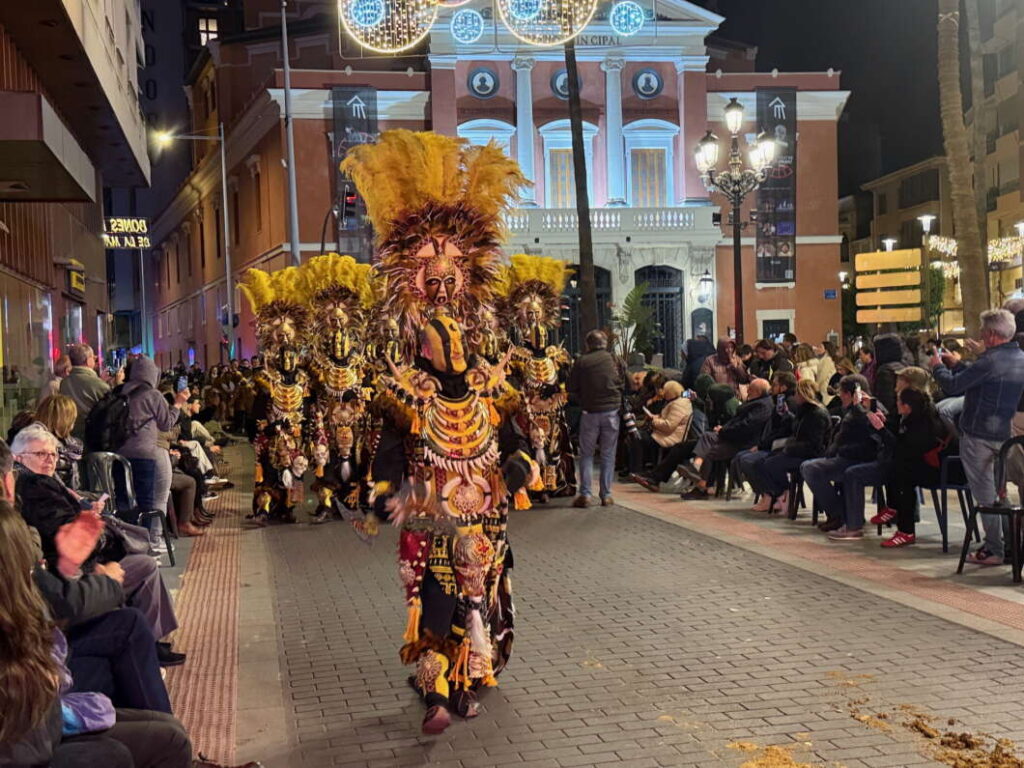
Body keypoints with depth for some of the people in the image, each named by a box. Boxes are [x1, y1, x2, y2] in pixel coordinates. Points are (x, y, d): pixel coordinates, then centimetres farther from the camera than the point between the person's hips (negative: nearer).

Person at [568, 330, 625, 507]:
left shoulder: (581, 362, -2)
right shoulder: (613, 359, 1)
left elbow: (571, 389, 2)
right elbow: (623, 384, 7)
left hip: (590, 412, -1)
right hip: (611, 411, 1)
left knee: (586, 454, 9)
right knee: (608, 454, 8)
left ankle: (585, 494, 2)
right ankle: (606, 495, 7)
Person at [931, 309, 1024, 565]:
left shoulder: (990, 361, -20)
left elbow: (953, 386, -19)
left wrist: (938, 366, -1)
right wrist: (956, 365, 24)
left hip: (979, 436, -8)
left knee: (985, 494, 0)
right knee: (1000, 491, 18)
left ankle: (995, 549, 3)